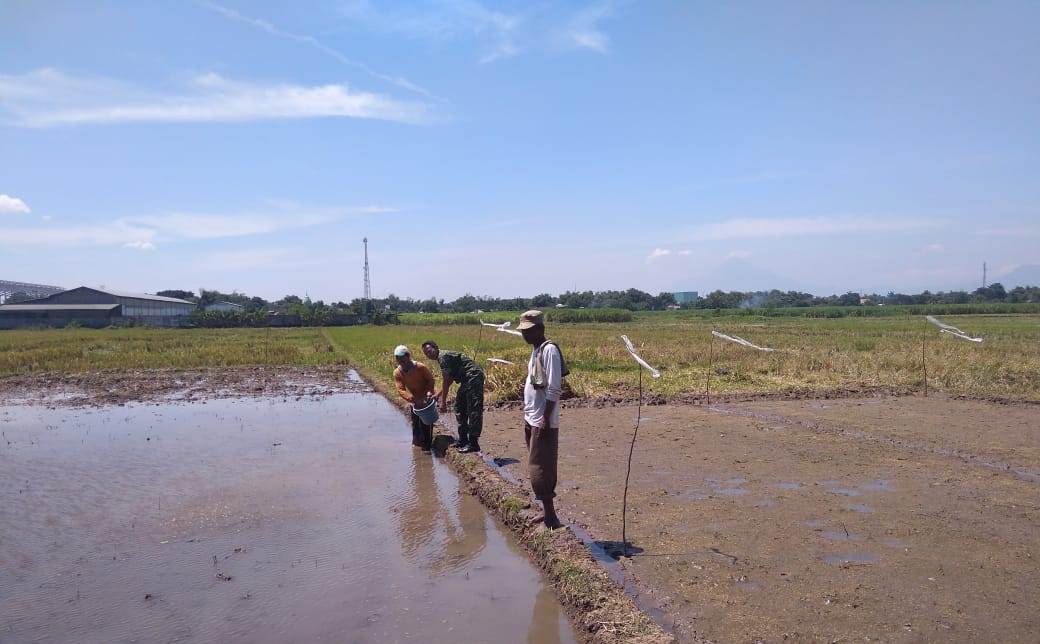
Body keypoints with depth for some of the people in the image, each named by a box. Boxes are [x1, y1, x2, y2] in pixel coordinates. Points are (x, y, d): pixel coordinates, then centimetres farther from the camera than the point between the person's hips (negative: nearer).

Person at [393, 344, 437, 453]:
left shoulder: (420, 367, -26)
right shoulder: (397, 373, -17)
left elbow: (431, 380, -13)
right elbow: (401, 389, -23)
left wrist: (429, 392, -29)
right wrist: (413, 399, -36)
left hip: (426, 398, -4)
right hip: (414, 400, 4)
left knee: (426, 422, -7)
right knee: (415, 421, 15)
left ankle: (427, 446, 0)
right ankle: (417, 441, 34)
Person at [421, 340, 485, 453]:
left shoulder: (443, 357, -13)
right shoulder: (443, 357, 18)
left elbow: (446, 382, -14)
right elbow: (449, 380, 23)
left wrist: (443, 402, -11)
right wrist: (438, 395, 22)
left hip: (474, 377, -11)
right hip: (467, 380, 11)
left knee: (473, 411, -11)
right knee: (459, 408, 15)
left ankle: (473, 443, -11)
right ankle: (463, 440, 20)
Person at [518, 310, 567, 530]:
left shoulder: (549, 350, -15)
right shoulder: (535, 350, 14)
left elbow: (553, 389, -20)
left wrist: (545, 420, -21)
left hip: (543, 423, -9)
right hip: (532, 421, 9)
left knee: (539, 470, -5)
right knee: (540, 469, 14)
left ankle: (551, 518, 3)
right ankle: (548, 514, 22)